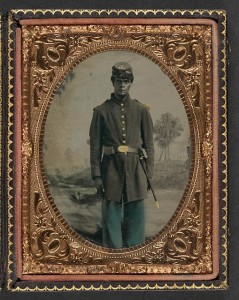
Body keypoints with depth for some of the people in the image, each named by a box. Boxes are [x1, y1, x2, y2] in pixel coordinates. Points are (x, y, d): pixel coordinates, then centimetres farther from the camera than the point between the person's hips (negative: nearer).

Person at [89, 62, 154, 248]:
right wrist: (96, 175, -4)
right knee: (112, 216, 1)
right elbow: (95, 145, 2)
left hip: (135, 169, 1)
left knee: (135, 216, 4)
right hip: (111, 168, -1)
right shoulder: (102, 111, 3)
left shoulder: (141, 110, 7)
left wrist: (149, 174, 2)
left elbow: (149, 144, 8)